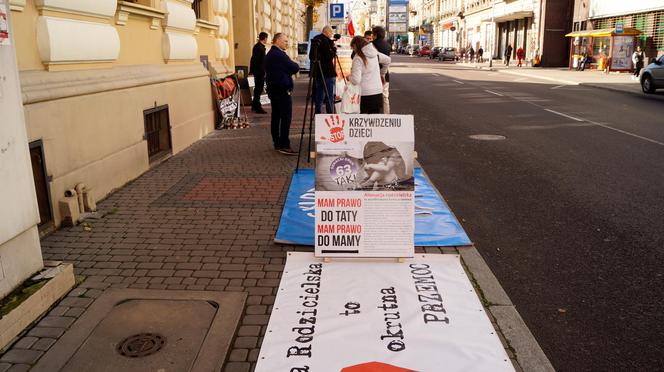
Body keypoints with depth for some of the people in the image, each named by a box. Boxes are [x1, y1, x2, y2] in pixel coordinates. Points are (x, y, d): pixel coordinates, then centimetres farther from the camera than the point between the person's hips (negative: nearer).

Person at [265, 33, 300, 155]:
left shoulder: (269, 55, 16)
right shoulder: (280, 54, -15)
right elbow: (295, 68, -15)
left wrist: (292, 68, 11)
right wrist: (296, 65, 6)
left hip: (272, 89, 10)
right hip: (283, 90, -10)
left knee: (276, 117, 11)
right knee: (286, 117, -10)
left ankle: (277, 144, 15)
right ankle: (284, 145, -13)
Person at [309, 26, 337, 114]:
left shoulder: (315, 40, 13)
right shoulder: (325, 40, -13)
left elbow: (311, 56, 19)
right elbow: (329, 56, -19)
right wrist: (334, 48, -3)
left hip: (317, 71, 8)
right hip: (327, 72, -8)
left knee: (319, 95, 14)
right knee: (329, 96, -5)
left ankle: (318, 114, 18)